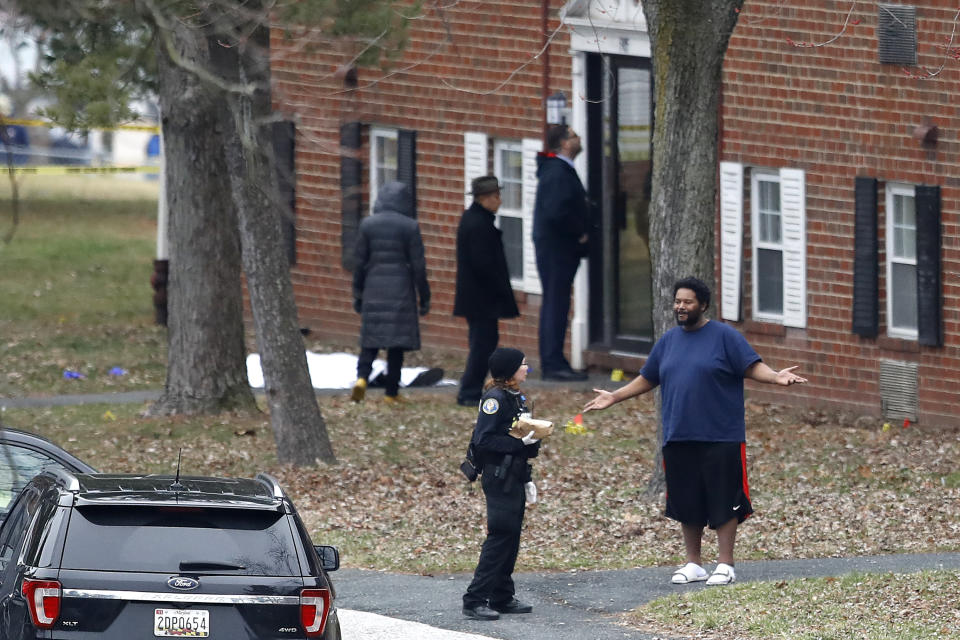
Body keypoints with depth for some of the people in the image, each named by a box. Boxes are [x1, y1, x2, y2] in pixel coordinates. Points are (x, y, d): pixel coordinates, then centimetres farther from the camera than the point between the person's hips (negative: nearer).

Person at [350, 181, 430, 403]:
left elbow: (359, 262, 5)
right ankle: (391, 391, 6)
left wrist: (358, 294, 14)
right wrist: (424, 298, 3)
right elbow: (418, 265, -5)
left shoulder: (367, 225, 0)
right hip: (401, 290, -2)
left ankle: (362, 376, -16)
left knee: (370, 338, 8)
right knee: (397, 343, 4)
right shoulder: (410, 227, -7)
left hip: (374, 288, 2)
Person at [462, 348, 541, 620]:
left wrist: (527, 479, 18)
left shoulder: (515, 398, 14)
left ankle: (502, 597, 19)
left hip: (514, 478, 9)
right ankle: (475, 601, -8)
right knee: (500, 537, -10)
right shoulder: (495, 399, -14)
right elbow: (484, 441, -21)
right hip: (498, 478, -9)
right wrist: (521, 442, -22)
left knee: (511, 537, 11)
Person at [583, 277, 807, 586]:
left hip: (720, 438, -5)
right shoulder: (668, 340, 14)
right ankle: (693, 564, 18)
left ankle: (725, 564, 4)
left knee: (724, 502, -3)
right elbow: (647, 379, 22)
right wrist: (614, 397, 20)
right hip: (678, 440, 5)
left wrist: (776, 377, -25)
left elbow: (752, 366, -7)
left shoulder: (725, 336, -1)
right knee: (686, 503, 8)